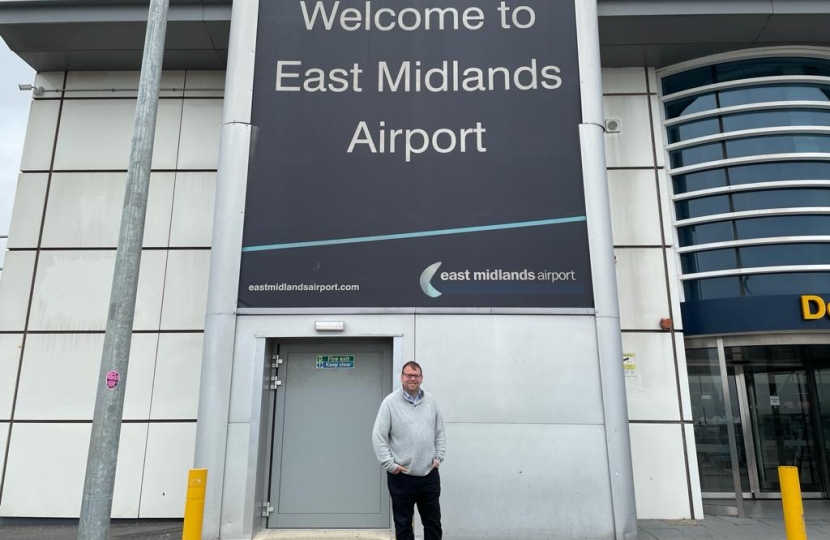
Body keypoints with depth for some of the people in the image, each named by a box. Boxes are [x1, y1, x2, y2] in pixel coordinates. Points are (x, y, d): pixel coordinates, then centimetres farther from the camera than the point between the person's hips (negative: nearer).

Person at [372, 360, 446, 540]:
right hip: (401, 476, -3)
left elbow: (439, 432, 13)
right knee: (403, 524, 9)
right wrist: (389, 464, -12)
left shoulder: (431, 401, 6)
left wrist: (438, 457, 5)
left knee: (433, 521, 14)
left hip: (429, 474, 4)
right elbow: (378, 437, -8)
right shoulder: (390, 402, -8)